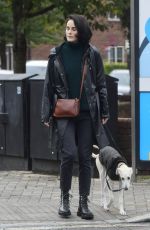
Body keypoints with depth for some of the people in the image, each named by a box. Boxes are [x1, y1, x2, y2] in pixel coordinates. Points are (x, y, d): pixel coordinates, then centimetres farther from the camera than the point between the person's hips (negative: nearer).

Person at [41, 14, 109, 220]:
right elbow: (49, 86, 5)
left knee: (85, 158, 2)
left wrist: (104, 112, 4)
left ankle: (83, 203, 10)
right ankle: (64, 197, 6)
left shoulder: (92, 54, 3)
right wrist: (46, 114, 1)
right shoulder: (57, 54, 2)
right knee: (68, 153, -14)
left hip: (87, 113, 1)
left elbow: (101, 84, 7)